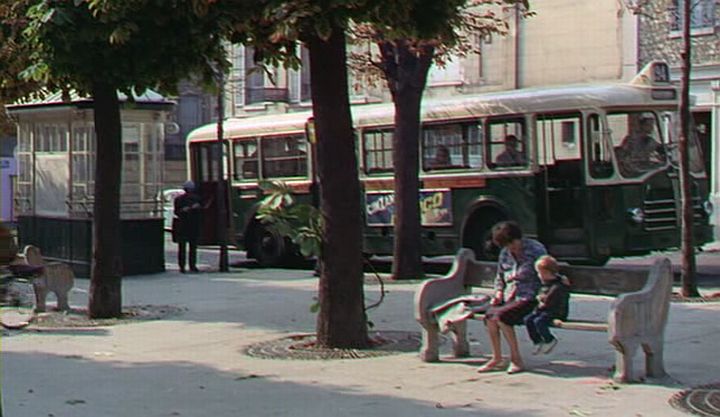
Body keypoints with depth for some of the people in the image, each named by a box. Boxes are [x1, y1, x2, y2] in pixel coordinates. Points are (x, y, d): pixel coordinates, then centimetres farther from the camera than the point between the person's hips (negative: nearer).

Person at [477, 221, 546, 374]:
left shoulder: (536, 249, -4)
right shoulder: (504, 254, 14)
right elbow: (499, 277, 25)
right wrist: (499, 293, 6)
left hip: (529, 298, -6)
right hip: (509, 298, 6)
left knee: (501, 315, -29)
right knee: (489, 315, -23)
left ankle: (516, 359, -17)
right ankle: (497, 359, -8)